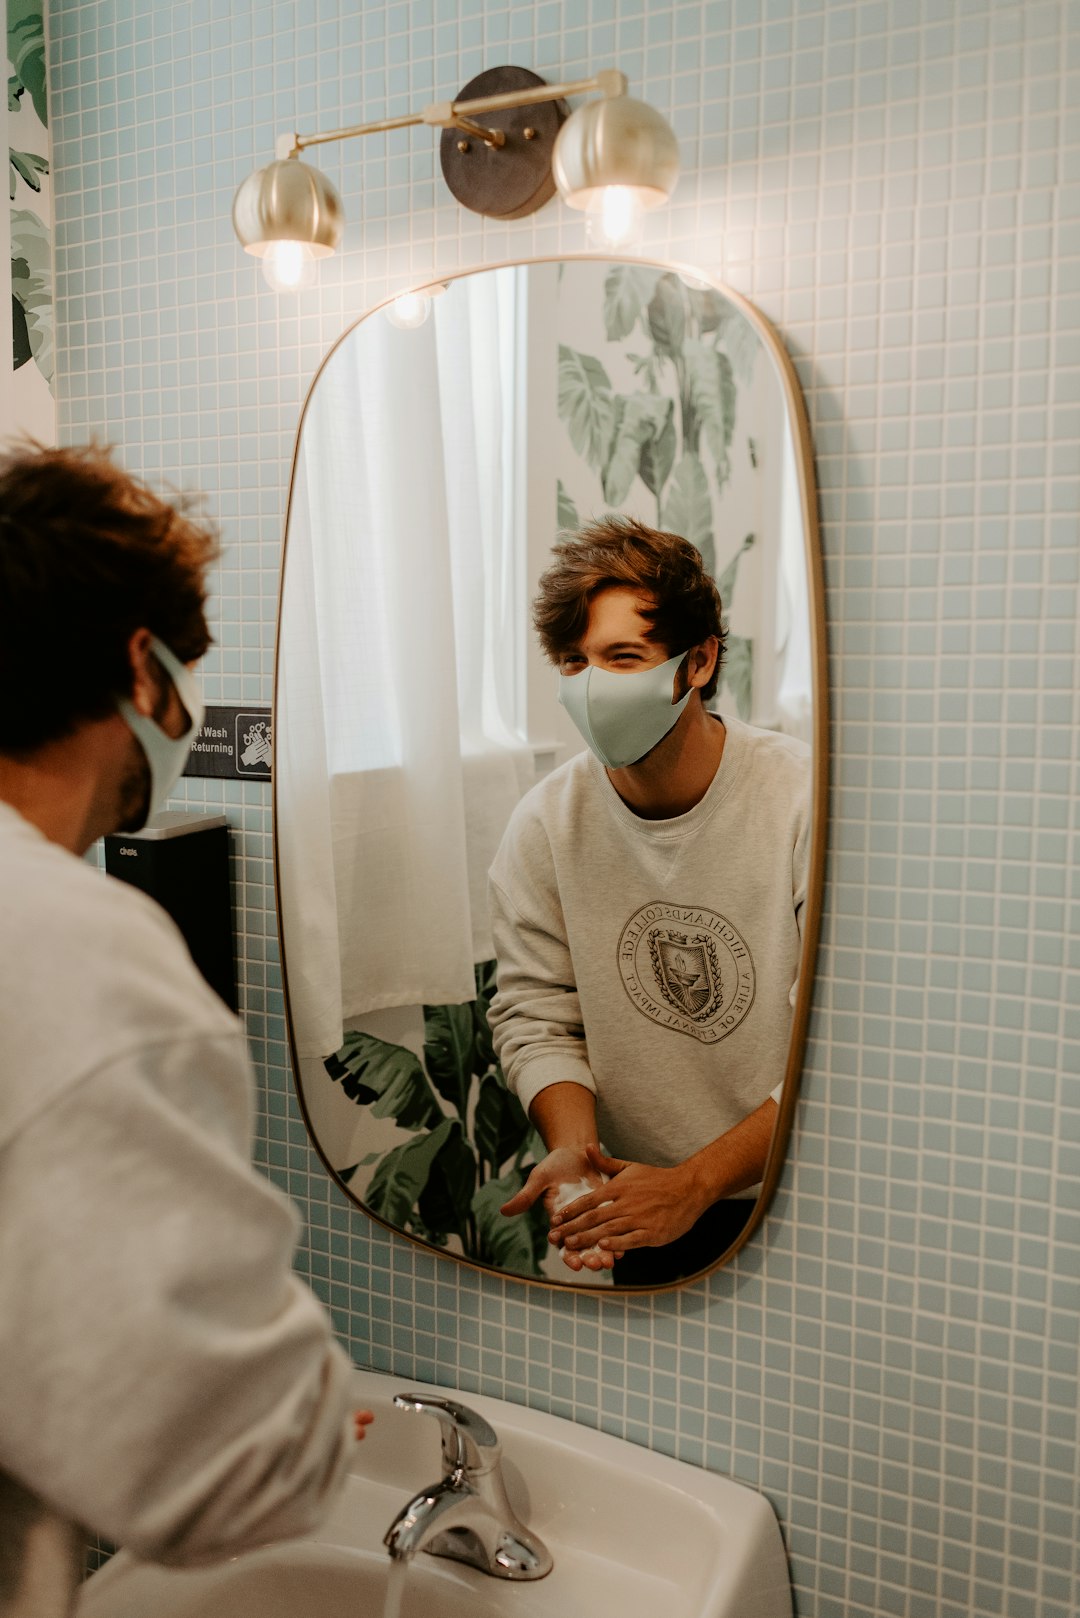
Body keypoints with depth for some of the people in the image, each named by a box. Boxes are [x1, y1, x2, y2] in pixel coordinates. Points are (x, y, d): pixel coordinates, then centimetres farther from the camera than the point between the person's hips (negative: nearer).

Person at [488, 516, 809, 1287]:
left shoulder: (810, 800, -14)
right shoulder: (545, 822, -2)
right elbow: (535, 1014, 2)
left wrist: (694, 1182, -17)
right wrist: (573, 1148, -15)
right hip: (638, 1199, 2)